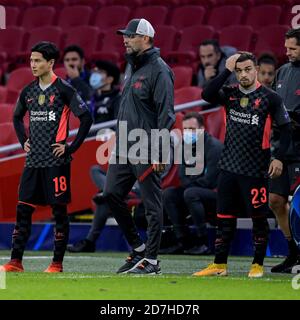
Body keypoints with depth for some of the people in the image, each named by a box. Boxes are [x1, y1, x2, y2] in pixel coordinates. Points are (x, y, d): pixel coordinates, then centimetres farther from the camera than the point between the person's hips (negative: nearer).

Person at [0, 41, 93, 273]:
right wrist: (23, 141, 14)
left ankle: (57, 263, 5)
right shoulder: (29, 91, 11)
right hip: (33, 161, 6)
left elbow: (86, 118, -11)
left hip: (56, 161, -6)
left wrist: (72, 147, -11)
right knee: (23, 209, 2)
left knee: (59, 210, 0)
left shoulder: (63, 89, -7)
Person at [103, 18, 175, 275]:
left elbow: (166, 113, -15)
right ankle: (138, 248, 17)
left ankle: (151, 261, 3)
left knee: (152, 204, -3)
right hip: (124, 148, 9)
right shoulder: (131, 68, 17)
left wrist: (159, 152, -20)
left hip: (146, 152, -9)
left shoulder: (158, 70, -11)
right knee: (112, 193, 6)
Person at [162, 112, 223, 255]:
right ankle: (184, 242, -7)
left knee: (191, 193, -32)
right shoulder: (187, 147, 10)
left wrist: (192, 184, -7)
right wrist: (195, 183, -9)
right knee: (168, 194, -4)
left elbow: (210, 180, -21)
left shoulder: (214, 146, -15)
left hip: (218, 193, -9)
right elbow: (183, 177, 11)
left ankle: (202, 242, -27)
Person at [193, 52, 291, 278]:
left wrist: (279, 158, -8)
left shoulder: (269, 98, -3)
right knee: (225, 218, 7)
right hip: (229, 166, 4)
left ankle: (258, 265, 12)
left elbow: (285, 128, 0)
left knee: (258, 217, 3)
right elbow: (207, 95, -11)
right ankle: (220, 265, 13)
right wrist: (227, 71, -12)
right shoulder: (230, 94, 7)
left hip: (256, 169, -4)